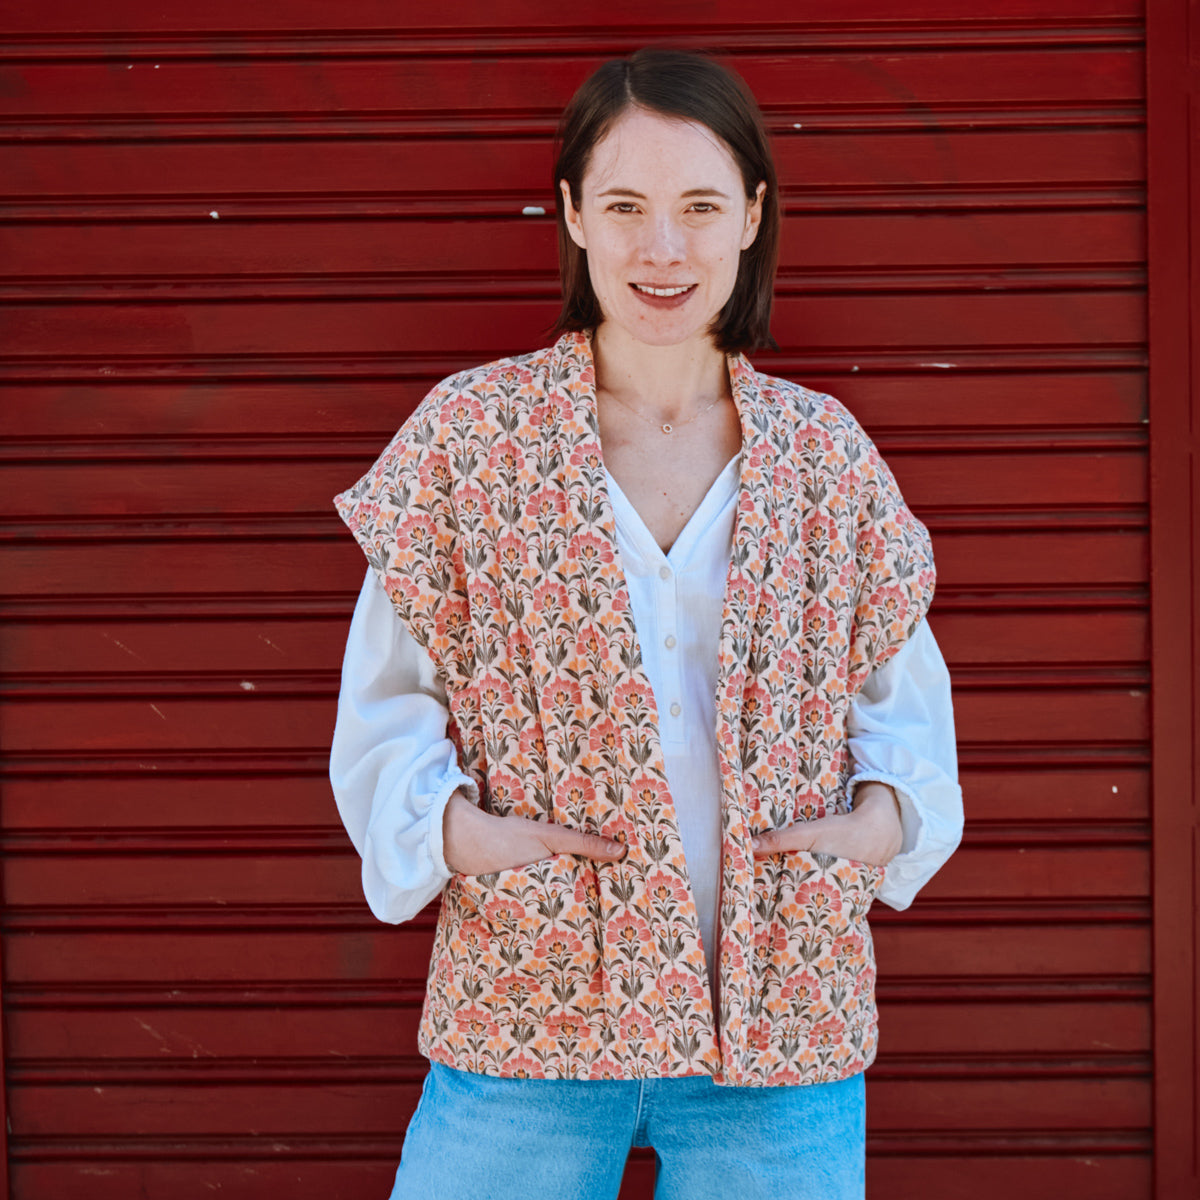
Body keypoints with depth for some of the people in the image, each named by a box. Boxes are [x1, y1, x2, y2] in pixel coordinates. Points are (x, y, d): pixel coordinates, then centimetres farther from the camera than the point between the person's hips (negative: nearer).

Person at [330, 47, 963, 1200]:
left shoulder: (826, 451, 6)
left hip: (781, 1013, 2)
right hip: (524, 1022, -1)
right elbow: (384, 702, 2)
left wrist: (883, 816, -7)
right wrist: (456, 827, -15)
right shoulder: (468, 434, 0)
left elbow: (904, 694, 12)